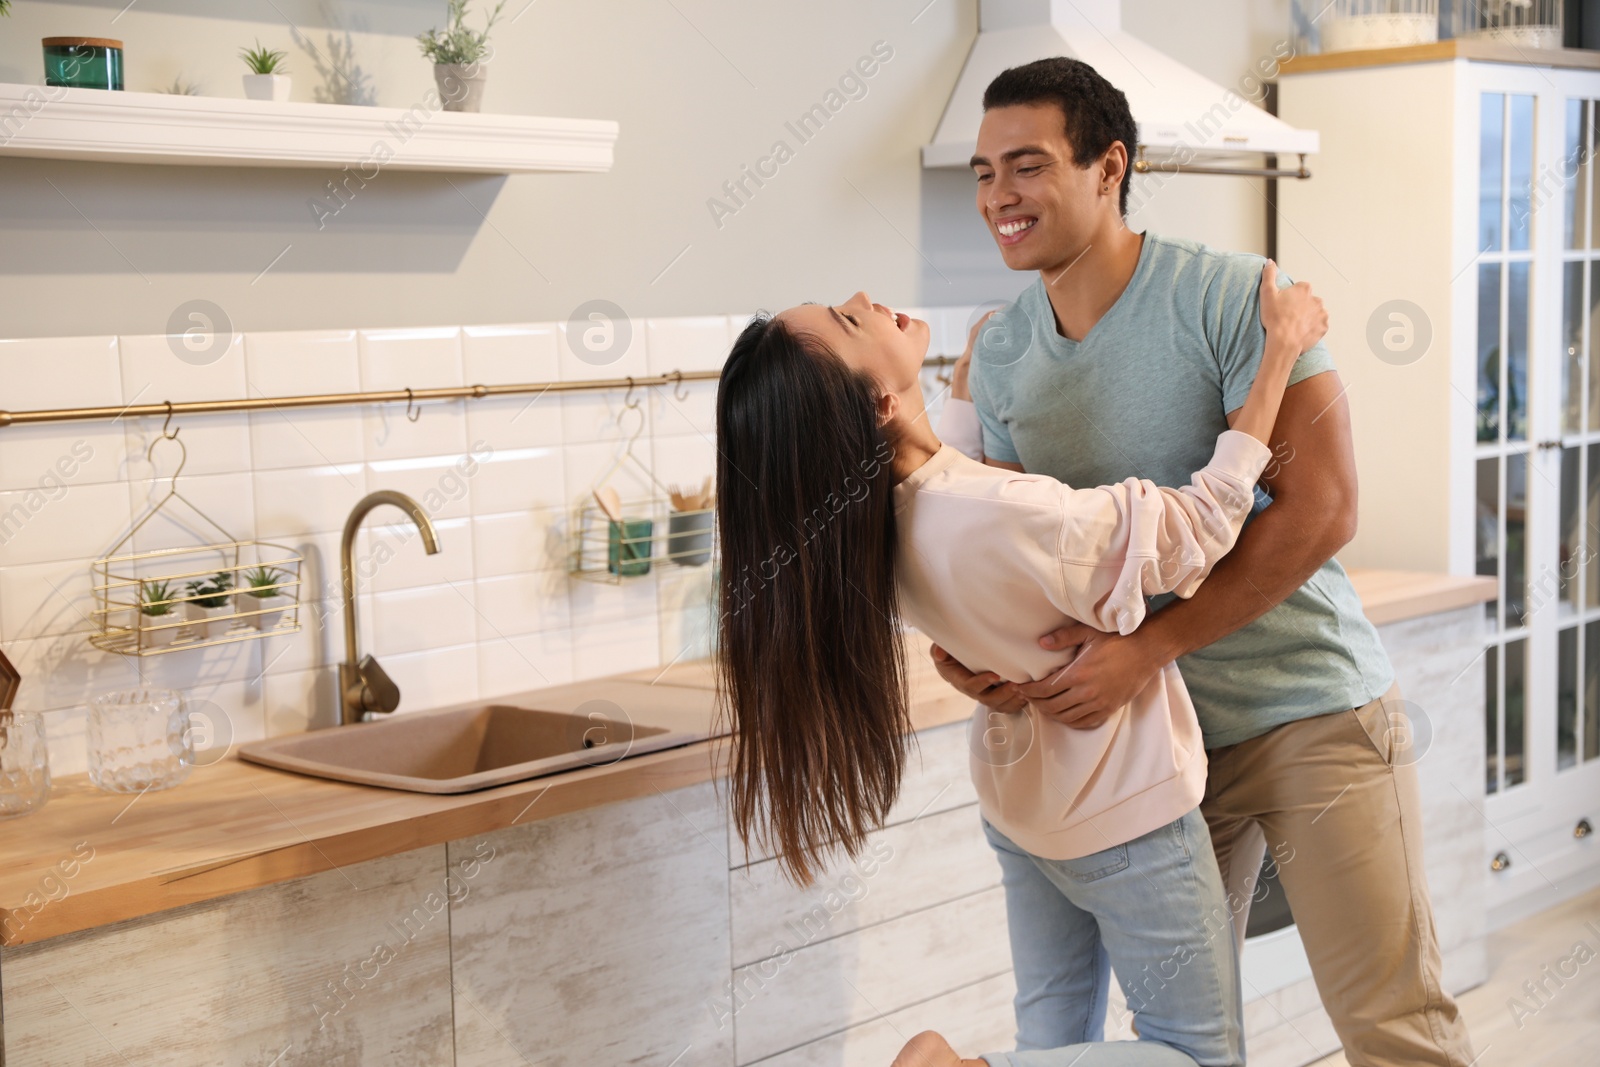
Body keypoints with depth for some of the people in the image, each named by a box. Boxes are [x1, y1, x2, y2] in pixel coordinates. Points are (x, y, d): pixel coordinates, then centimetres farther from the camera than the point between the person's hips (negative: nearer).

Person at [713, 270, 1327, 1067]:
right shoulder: (1003, 521, -38)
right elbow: (1200, 526, -23)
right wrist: (1281, 349, -15)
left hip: (1023, 801, 8)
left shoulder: (875, 518, -14)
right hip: (1125, 809, -7)